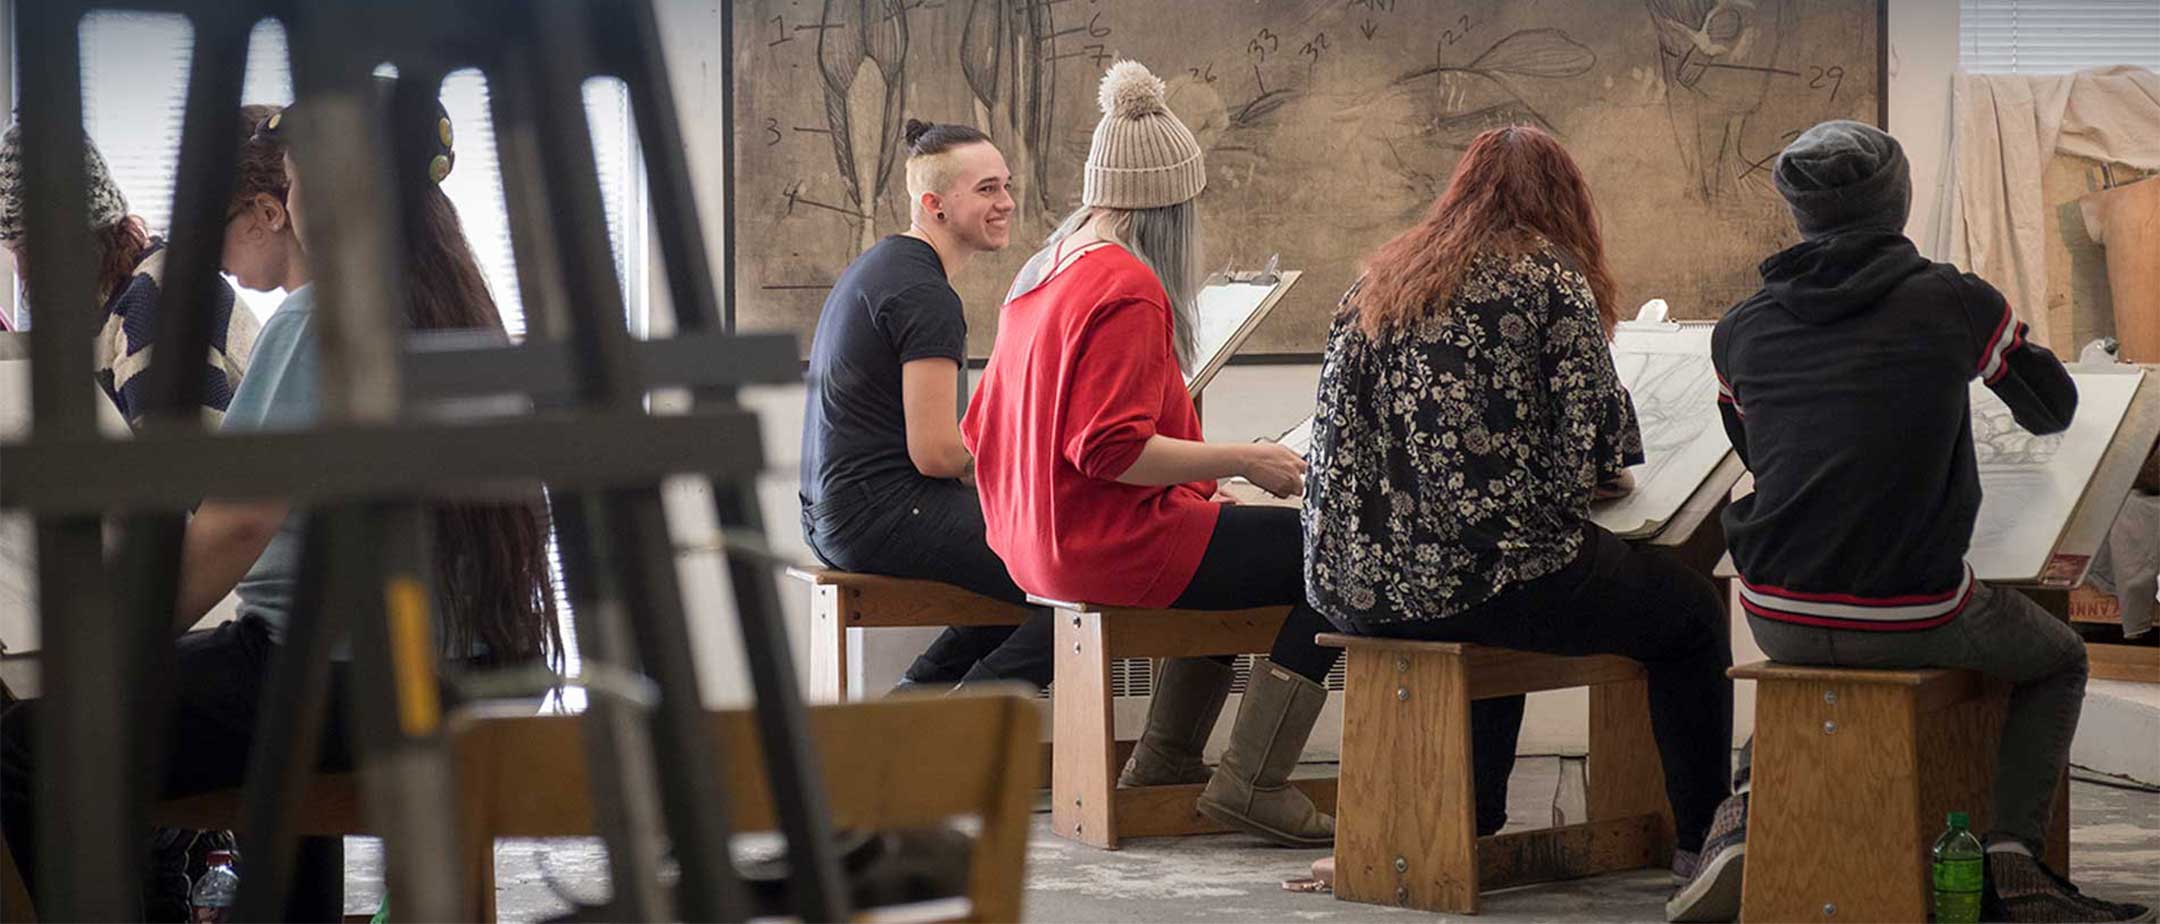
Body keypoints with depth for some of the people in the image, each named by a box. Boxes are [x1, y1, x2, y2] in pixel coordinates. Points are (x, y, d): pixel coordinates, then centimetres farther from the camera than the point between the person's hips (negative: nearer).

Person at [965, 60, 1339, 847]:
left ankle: (1165, 758, 28)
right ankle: (1252, 782, -9)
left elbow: (983, 430, 18)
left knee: (1235, 542, 30)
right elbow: (1110, 450, -25)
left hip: (1037, 541, 11)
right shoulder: (1127, 288, -18)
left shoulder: (1042, 273, 12)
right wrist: (1244, 460, -18)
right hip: (1109, 546, -11)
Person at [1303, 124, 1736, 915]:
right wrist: (1599, 476, 14)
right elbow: (1592, 450, -10)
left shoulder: (1376, 281, 15)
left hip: (1358, 588, 7)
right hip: (1482, 580, -7)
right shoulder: (1548, 278, -3)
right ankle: (1701, 844, 18)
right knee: (1691, 611, 15)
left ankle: (1472, 830, 41)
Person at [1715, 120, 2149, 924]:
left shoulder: (1741, 328, 2)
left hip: (1776, 616, 4)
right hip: (1912, 617, -3)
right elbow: (2053, 409, 11)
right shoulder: (1953, 301, -6)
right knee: (2058, 663, 25)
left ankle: (1750, 811, 22)